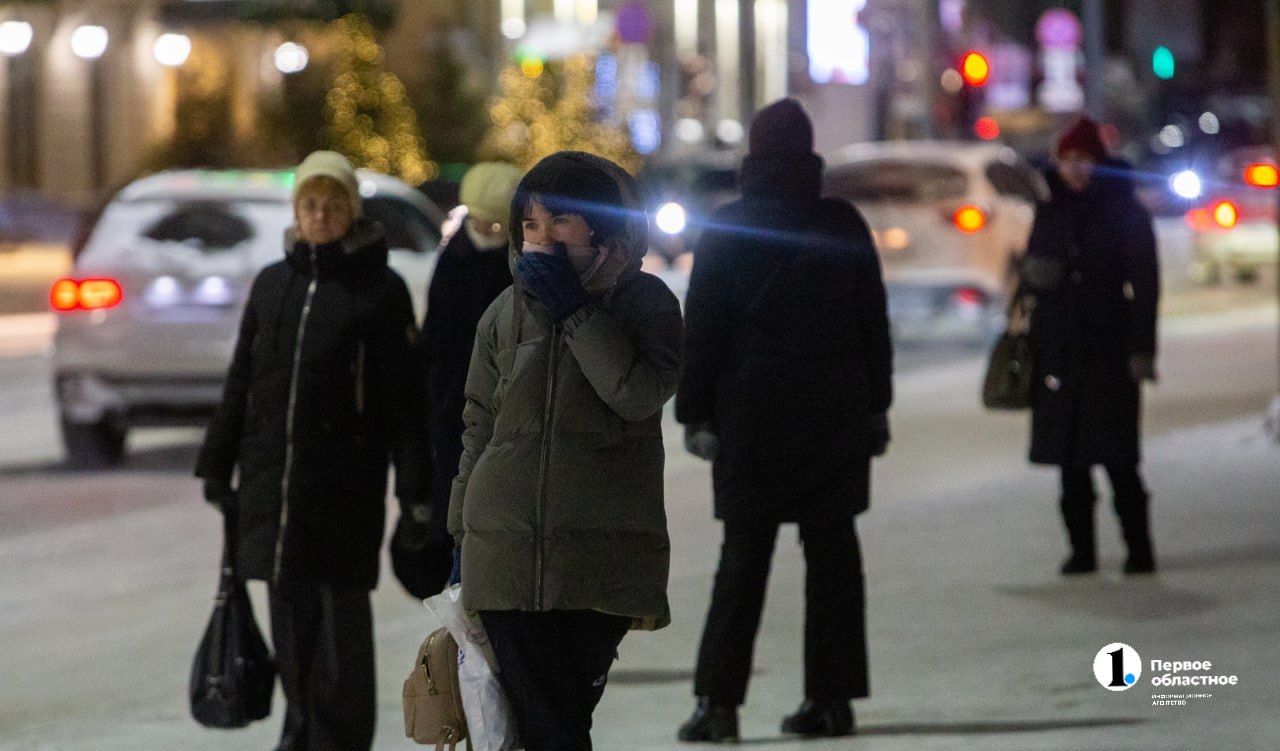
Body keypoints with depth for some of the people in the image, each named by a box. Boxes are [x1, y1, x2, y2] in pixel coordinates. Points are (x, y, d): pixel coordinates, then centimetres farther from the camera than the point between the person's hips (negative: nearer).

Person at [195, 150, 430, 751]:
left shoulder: (380, 290, -3)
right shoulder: (271, 284, 10)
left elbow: (405, 397, -5)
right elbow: (241, 381, 16)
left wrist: (414, 488, -9)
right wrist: (218, 464, 14)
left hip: (345, 487, -4)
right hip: (272, 480, 4)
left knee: (341, 613, -1)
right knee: (289, 612, 9)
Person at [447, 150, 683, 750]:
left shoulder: (645, 302, 3)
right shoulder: (507, 312, 11)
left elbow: (640, 393, -16)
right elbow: (479, 429, 16)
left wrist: (574, 308, -11)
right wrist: (462, 538, 14)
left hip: (601, 557, -2)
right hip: (507, 551, 2)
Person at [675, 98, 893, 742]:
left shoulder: (727, 230, -3)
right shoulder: (843, 226, 3)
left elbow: (702, 329, -3)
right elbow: (872, 322, 7)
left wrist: (695, 413, 0)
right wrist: (875, 405, 14)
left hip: (753, 410, -2)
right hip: (836, 412, 2)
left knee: (744, 555, 0)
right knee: (831, 550, 6)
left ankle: (719, 699, -7)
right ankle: (831, 696, 5)